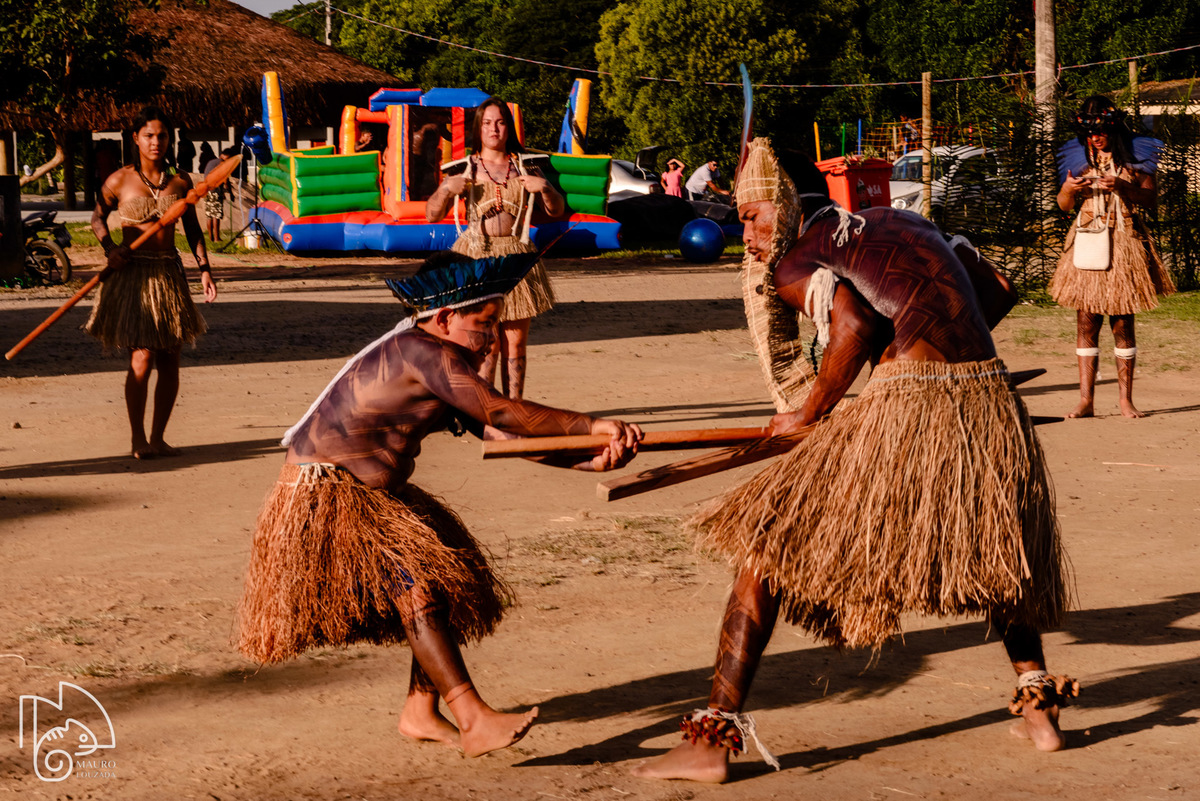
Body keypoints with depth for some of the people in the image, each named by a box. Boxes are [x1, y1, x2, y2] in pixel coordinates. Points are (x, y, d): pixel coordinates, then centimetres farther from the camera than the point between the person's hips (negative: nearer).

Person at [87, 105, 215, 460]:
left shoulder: (180, 181, 6)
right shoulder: (119, 181, -3)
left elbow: (192, 229, 14)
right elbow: (97, 217, 10)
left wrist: (204, 268, 6)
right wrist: (110, 248, -6)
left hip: (169, 273, 4)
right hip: (132, 274, -4)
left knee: (169, 361, 4)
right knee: (142, 358, -11)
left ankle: (158, 437, 15)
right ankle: (138, 438, 1)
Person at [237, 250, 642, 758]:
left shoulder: (443, 373, 10)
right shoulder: (421, 350, -21)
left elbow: (502, 435, 0)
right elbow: (500, 413, -28)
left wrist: (591, 461, -12)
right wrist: (591, 426, -25)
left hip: (377, 495, 10)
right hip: (327, 494, -10)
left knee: (452, 580, 6)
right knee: (414, 583, -22)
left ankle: (420, 714, 14)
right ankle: (473, 721, -27)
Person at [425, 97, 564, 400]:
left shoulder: (524, 167, 11)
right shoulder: (466, 169, 6)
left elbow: (557, 210, 10)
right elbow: (432, 215, 4)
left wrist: (544, 187, -8)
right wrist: (446, 189, -13)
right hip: (477, 256, -2)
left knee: (516, 345, 3)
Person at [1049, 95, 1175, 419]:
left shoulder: (1134, 157, 2)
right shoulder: (1078, 158, 10)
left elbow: (1151, 198, -3)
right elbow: (1064, 206, 13)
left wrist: (1123, 187, -20)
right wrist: (1068, 189, -9)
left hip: (1124, 244, -2)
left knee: (1123, 324, 0)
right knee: (1085, 323, -2)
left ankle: (1126, 399, 5)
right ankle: (1086, 400, -1)